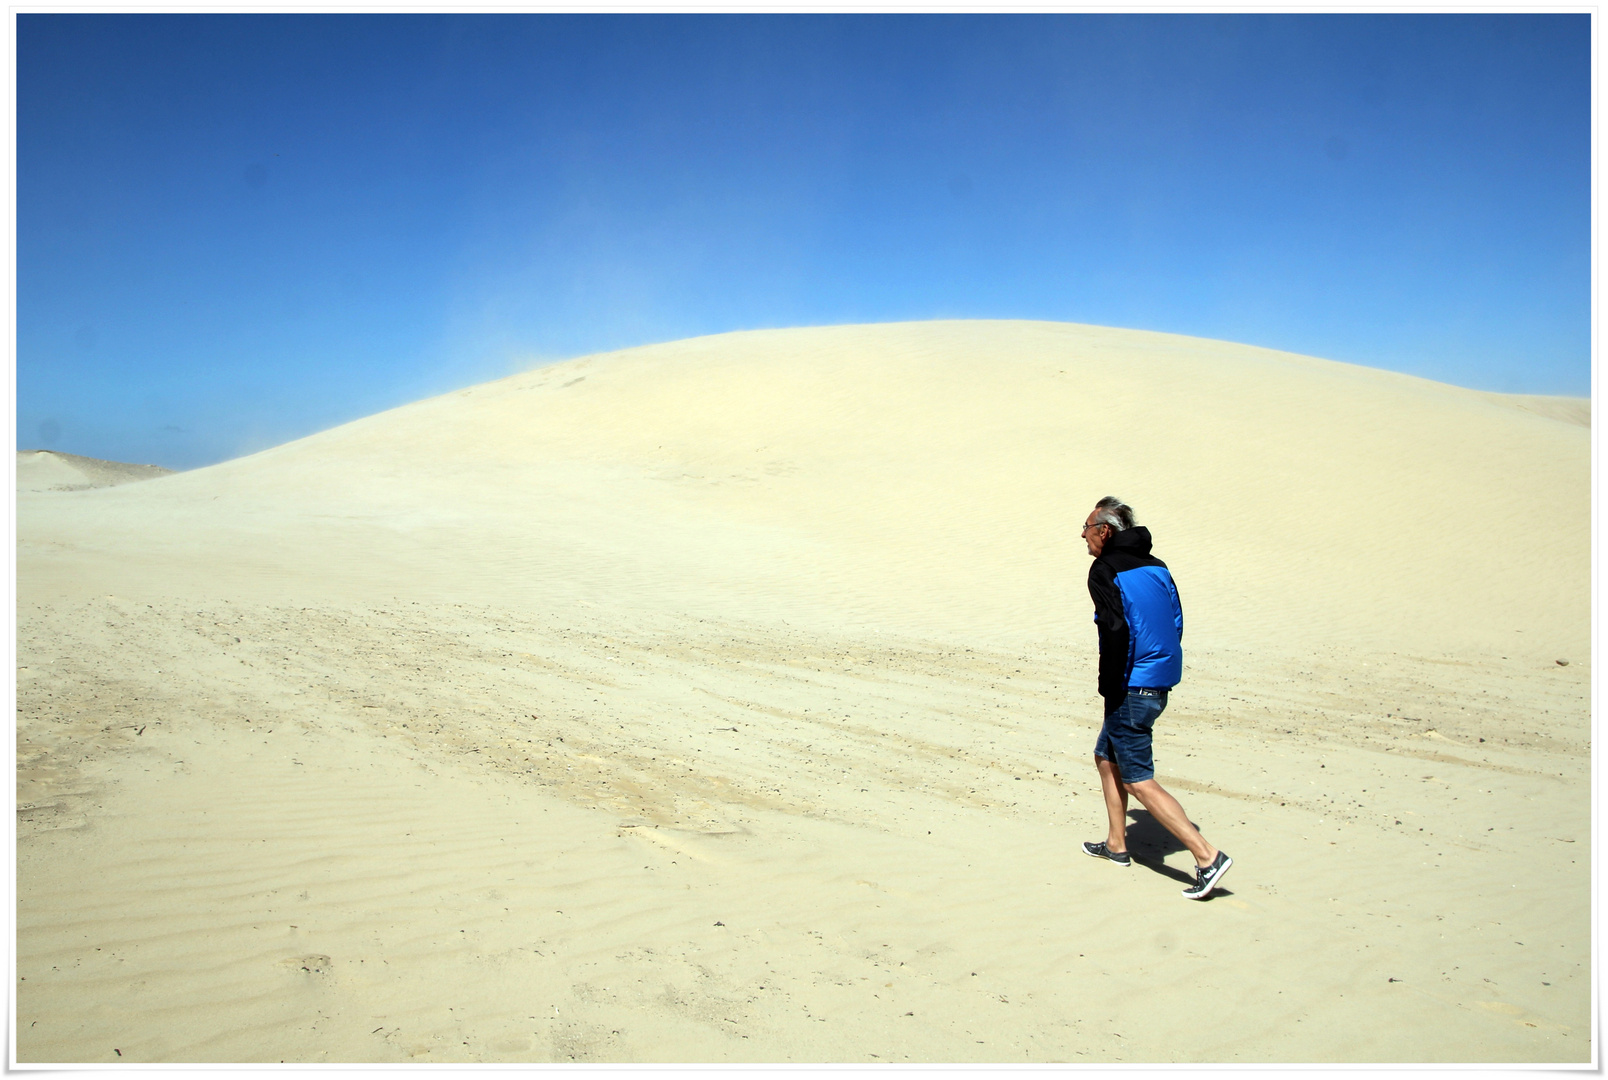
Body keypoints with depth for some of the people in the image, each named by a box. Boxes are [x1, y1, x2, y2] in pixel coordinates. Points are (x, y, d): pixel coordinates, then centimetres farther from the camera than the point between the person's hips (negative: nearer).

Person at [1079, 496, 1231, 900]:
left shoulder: (1105, 570, -12)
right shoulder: (1154, 565, 12)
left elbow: (1116, 629, -23)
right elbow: (1176, 621, 13)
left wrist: (1109, 686, -15)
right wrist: (1159, 667, 18)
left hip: (1132, 687, -9)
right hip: (1160, 681, 9)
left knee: (1139, 782, -3)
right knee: (1106, 757, 23)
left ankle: (1207, 856, -6)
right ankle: (1116, 844, 32)